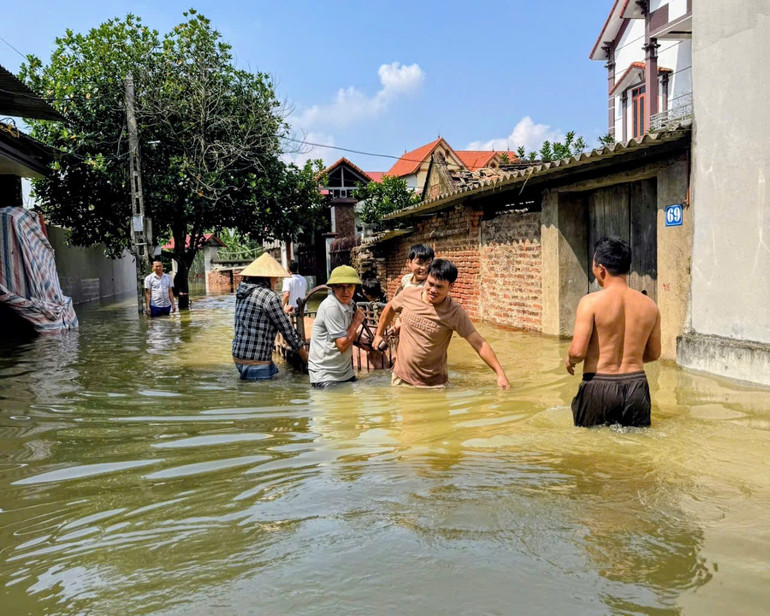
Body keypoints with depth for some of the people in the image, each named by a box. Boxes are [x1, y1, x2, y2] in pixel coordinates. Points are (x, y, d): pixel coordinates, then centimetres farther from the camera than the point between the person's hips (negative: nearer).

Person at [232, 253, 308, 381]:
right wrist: (304, 354, 5)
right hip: (255, 362, -8)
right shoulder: (269, 296, -13)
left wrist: (282, 313, 39)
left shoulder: (241, 294, 10)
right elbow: (287, 330, -8)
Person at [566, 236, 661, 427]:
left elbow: (578, 351, -16)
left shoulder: (591, 302, -11)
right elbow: (654, 353, 13)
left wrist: (569, 360, 7)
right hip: (636, 386, 3)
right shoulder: (649, 305, 4)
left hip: (599, 387, -3)